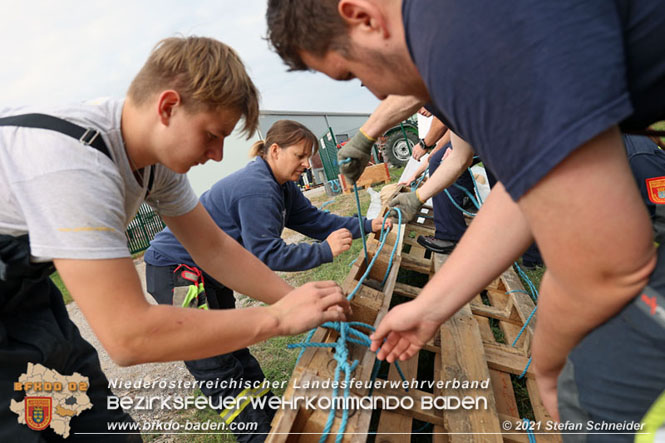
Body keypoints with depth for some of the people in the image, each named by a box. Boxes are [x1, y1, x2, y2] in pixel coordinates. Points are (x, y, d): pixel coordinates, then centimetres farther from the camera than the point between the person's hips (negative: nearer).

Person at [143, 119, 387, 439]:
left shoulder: (282, 186, 2)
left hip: (209, 274, 10)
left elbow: (314, 219, 1)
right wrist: (325, 251, -29)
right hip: (174, 273, -10)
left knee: (235, 353, 17)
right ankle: (260, 435, 10)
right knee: (218, 369, 0)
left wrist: (367, 226, -3)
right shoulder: (257, 189, -29)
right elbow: (266, 254, -29)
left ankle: (271, 417, 29)